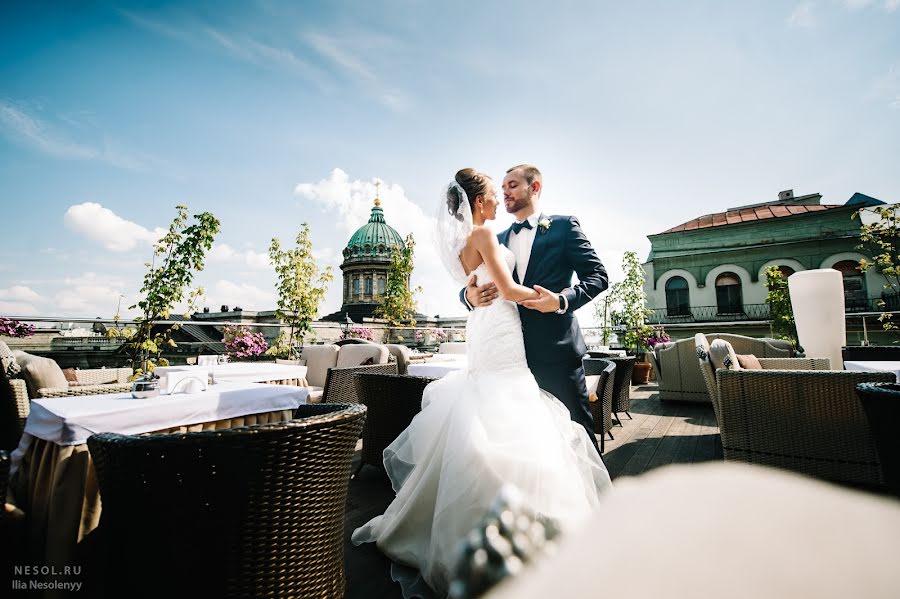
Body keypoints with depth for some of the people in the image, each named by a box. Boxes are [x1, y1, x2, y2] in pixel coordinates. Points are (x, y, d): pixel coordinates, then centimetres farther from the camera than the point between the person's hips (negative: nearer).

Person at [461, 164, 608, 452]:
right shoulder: (498, 240, 16)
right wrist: (470, 296, -14)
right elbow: (472, 286, 11)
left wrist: (563, 300, -19)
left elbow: (598, 276, -2)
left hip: (556, 349, -4)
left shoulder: (563, 226, 4)